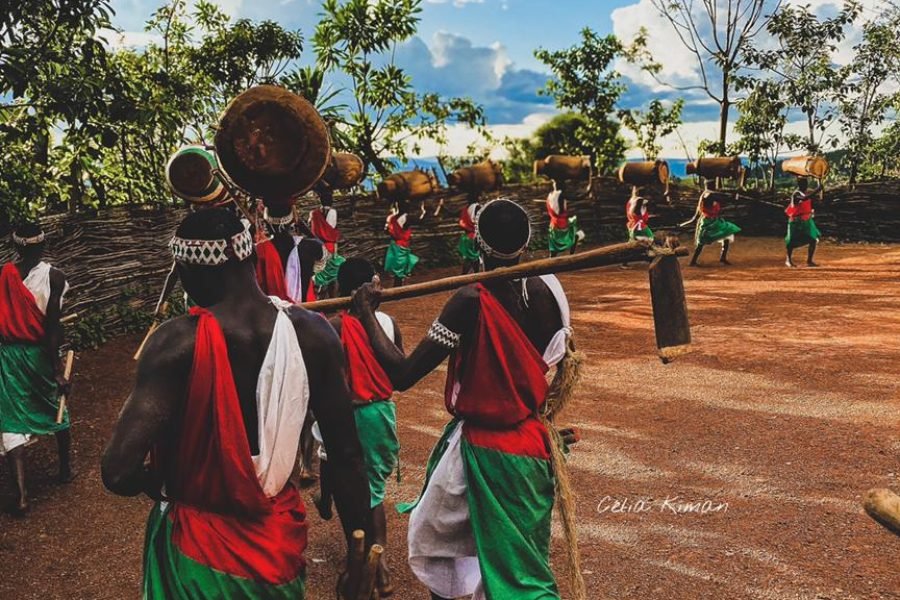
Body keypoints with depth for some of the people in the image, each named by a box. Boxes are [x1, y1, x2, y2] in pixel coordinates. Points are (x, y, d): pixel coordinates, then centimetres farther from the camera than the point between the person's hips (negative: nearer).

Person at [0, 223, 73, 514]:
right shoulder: (54, 277, -12)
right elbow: (52, 326, -16)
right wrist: (58, 370, -14)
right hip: (42, 352, -1)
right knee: (57, 410, 21)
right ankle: (65, 469, 36)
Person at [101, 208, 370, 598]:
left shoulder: (179, 343, -22)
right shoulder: (313, 332, -12)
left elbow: (118, 473, -27)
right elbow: (347, 455, -7)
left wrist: (155, 482, -4)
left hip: (200, 547, -3)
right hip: (281, 540, 4)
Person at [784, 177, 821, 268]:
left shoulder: (807, 193, 5)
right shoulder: (796, 194, -18)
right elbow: (804, 199, -39)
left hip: (807, 221, 6)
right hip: (796, 222, -6)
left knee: (814, 240, -3)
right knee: (792, 242, 6)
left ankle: (809, 261, 7)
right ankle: (788, 260, 28)